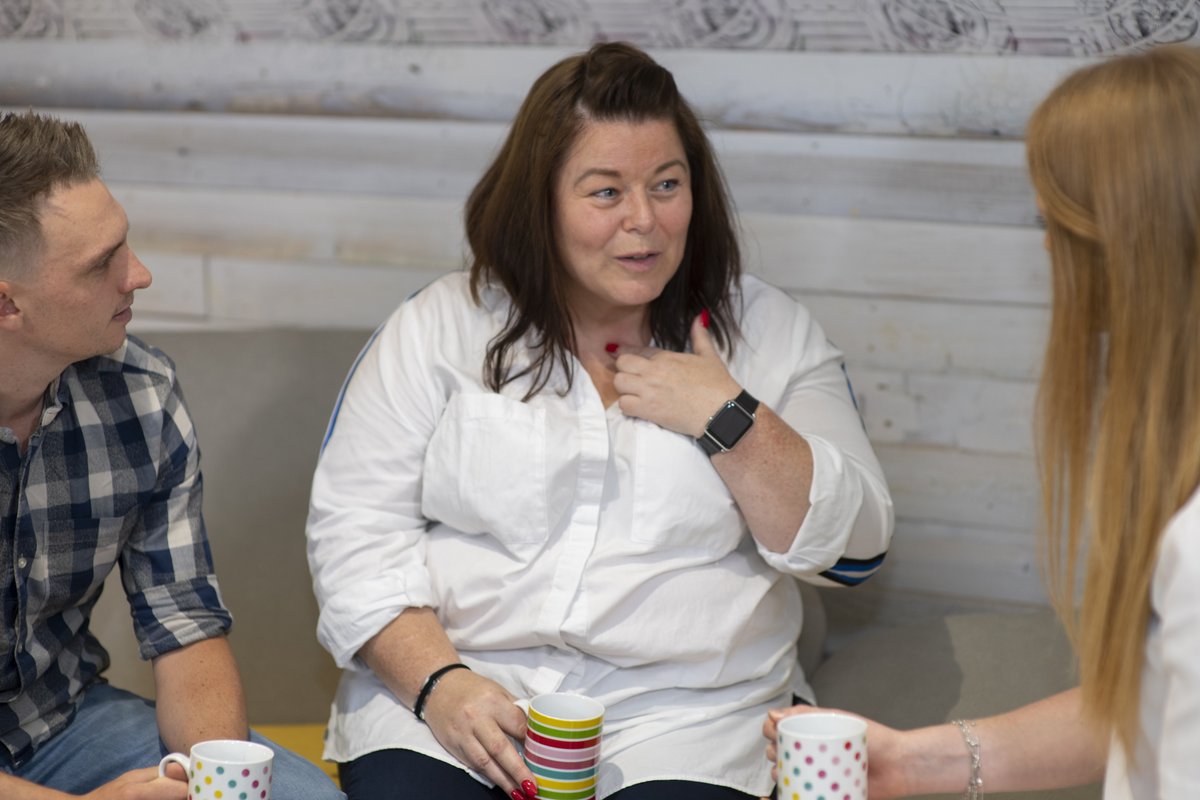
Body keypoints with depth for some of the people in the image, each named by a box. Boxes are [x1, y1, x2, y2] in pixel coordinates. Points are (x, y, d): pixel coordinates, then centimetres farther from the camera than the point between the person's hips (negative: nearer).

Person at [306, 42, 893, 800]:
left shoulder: (769, 332, 8)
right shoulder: (440, 326, 7)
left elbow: (853, 547, 4)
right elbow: (355, 528, 2)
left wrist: (728, 419, -8)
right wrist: (438, 683, -13)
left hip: (679, 716, 0)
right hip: (440, 698, 0)